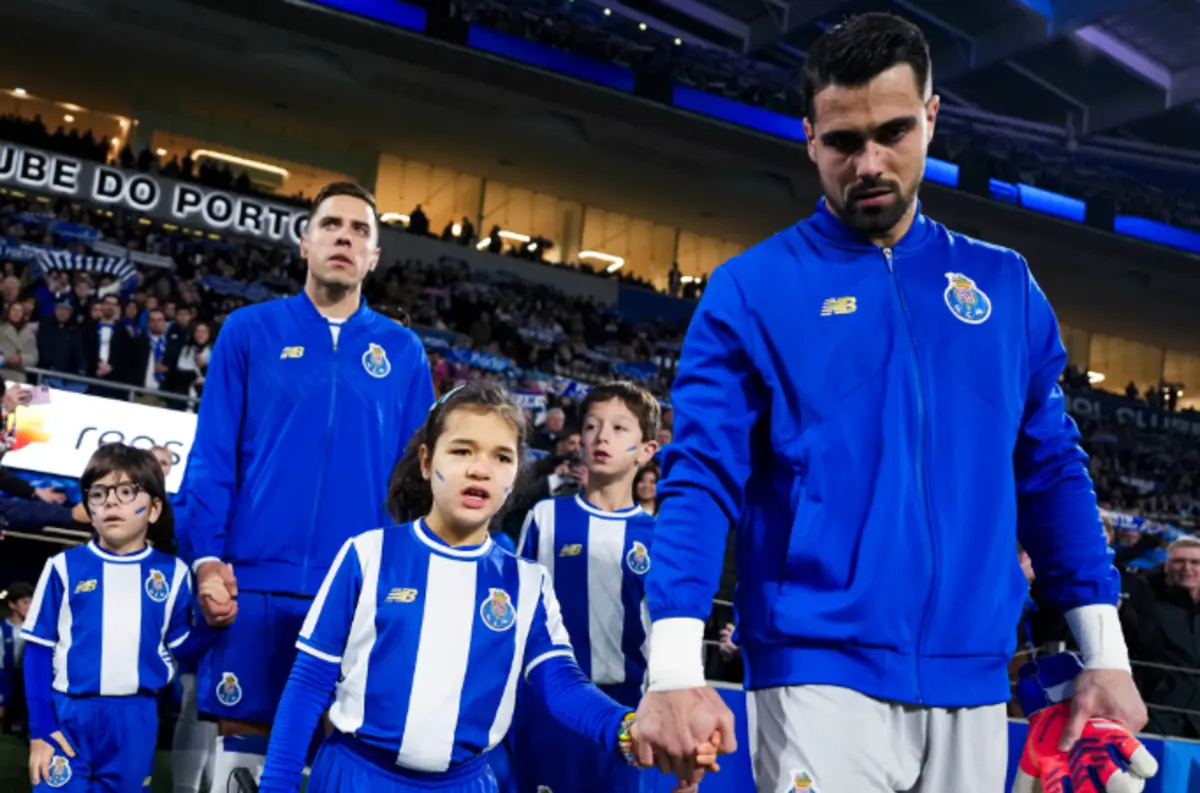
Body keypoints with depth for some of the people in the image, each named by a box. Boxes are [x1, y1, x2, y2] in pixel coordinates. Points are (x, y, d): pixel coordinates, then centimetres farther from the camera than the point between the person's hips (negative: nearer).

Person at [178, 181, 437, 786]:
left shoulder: (403, 352, 10)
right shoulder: (250, 330, 6)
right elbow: (211, 455, 3)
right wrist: (206, 558, -8)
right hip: (255, 583, -1)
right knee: (244, 732, 2)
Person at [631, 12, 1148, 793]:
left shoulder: (1004, 286, 9)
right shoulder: (752, 289, -1)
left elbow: (1052, 472, 13)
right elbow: (702, 478, -8)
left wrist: (1106, 656, 8)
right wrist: (677, 670, -19)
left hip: (972, 684, 4)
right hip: (822, 677, -4)